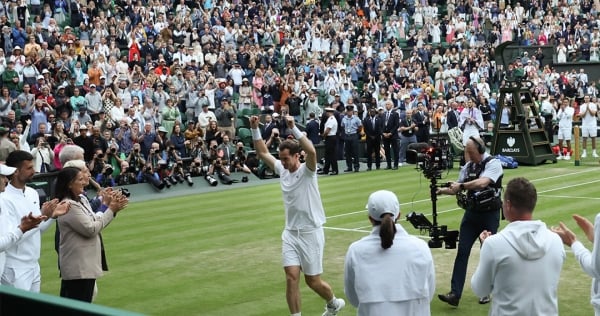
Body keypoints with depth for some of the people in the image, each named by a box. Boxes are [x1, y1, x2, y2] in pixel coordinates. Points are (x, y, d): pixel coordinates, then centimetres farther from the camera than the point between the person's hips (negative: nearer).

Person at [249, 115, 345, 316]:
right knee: (291, 277, -7)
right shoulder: (282, 169, 3)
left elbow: (312, 152, -35)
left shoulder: (307, 171, -13)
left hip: (310, 233, -5)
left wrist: (293, 128, -39)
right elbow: (262, 152, 7)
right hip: (290, 233, 5)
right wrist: (255, 129, -5)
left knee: (312, 281, 7)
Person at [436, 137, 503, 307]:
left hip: (490, 214, -5)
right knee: (462, 251, -2)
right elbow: (458, 188, 11)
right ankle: (455, 294, -4)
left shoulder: (493, 164, -13)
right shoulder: (468, 166, 6)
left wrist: (461, 185, -35)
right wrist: (442, 190, -6)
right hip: (471, 213, 5)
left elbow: (482, 183, -29)